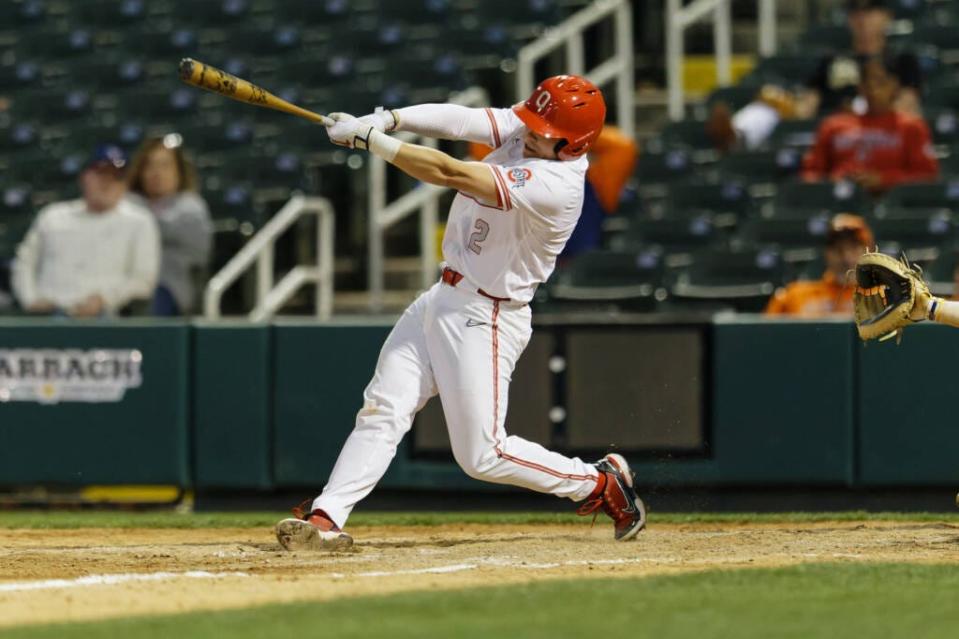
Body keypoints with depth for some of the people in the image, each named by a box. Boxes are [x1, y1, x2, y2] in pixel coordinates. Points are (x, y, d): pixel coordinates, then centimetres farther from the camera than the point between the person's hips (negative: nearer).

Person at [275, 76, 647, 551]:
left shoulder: (552, 186, -28)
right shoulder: (521, 130, -2)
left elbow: (447, 173, -32)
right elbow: (459, 120, -12)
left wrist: (368, 138, -28)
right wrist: (387, 120, -28)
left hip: (484, 319, -8)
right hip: (443, 298, 8)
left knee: (483, 455, -2)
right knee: (383, 410, -1)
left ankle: (601, 482, 16)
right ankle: (325, 519, -4)